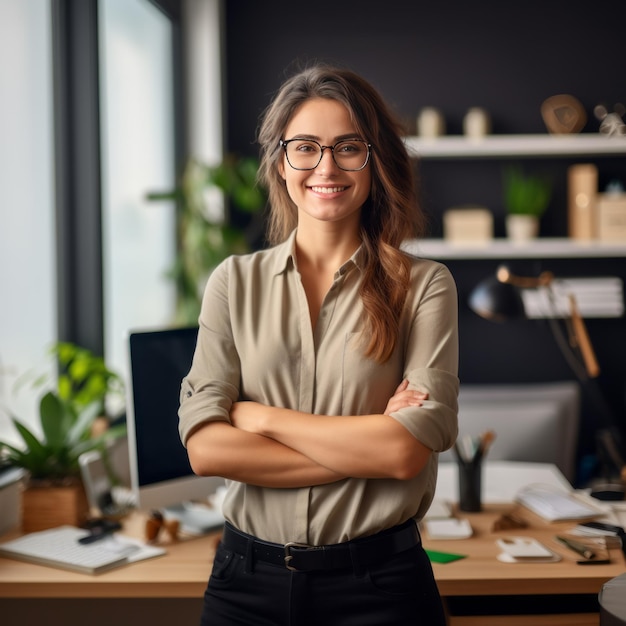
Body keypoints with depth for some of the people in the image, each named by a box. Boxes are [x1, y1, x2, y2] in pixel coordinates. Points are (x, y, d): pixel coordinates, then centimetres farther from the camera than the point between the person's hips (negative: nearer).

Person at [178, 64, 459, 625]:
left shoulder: (423, 285, -4)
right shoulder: (235, 282, 1)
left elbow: (410, 449, -14)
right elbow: (204, 447, -8)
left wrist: (259, 416, -10)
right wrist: (364, 449, -13)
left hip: (379, 580, -1)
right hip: (248, 579, 2)